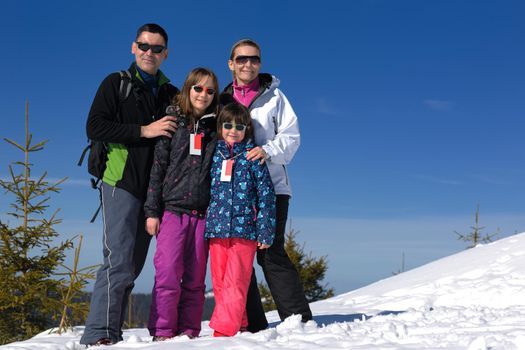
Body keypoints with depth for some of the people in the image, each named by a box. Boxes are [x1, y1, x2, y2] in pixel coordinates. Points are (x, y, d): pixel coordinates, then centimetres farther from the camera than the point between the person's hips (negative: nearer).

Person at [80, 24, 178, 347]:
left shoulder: (171, 93, 17)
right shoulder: (116, 83, 4)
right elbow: (95, 127, -8)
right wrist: (143, 131, -14)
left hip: (153, 189, 5)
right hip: (121, 184, -5)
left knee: (134, 265, 6)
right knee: (119, 261, -14)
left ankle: (112, 333, 13)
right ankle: (99, 334, -10)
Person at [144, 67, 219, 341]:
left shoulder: (215, 128, 11)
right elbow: (158, 167, 3)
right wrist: (152, 211, -3)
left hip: (204, 213, 2)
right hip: (172, 209, -2)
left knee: (195, 278, 4)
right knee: (168, 274, -8)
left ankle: (189, 331, 11)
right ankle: (162, 332, -1)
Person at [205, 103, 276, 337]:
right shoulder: (214, 155, 11)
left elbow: (266, 194, 0)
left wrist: (265, 231, -6)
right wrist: (205, 224, 11)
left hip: (244, 229, -4)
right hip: (216, 228, 4)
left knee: (235, 282, -8)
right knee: (219, 283, 7)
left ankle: (225, 329, -7)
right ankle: (239, 325, 17)